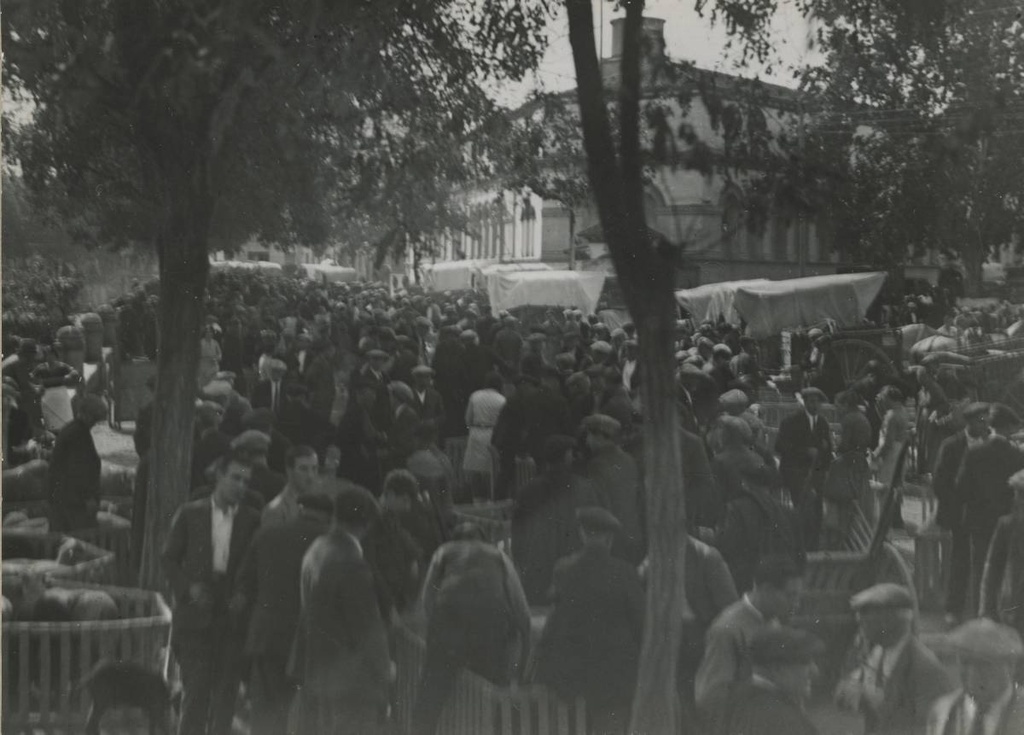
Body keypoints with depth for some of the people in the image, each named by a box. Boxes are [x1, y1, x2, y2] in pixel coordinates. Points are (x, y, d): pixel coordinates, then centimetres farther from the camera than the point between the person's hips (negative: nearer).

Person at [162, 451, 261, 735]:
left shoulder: (252, 521, 4)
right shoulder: (190, 514, 4)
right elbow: (169, 559, 6)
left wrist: (245, 594, -9)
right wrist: (189, 587, -8)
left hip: (232, 615, 1)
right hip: (195, 615, -1)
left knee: (226, 693, 4)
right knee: (196, 690, -3)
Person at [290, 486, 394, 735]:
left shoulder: (316, 551, 2)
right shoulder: (353, 565, -24)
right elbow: (368, 629, -17)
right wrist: (385, 668, -1)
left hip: (315, 674, 8)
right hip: (351, 685, -8)